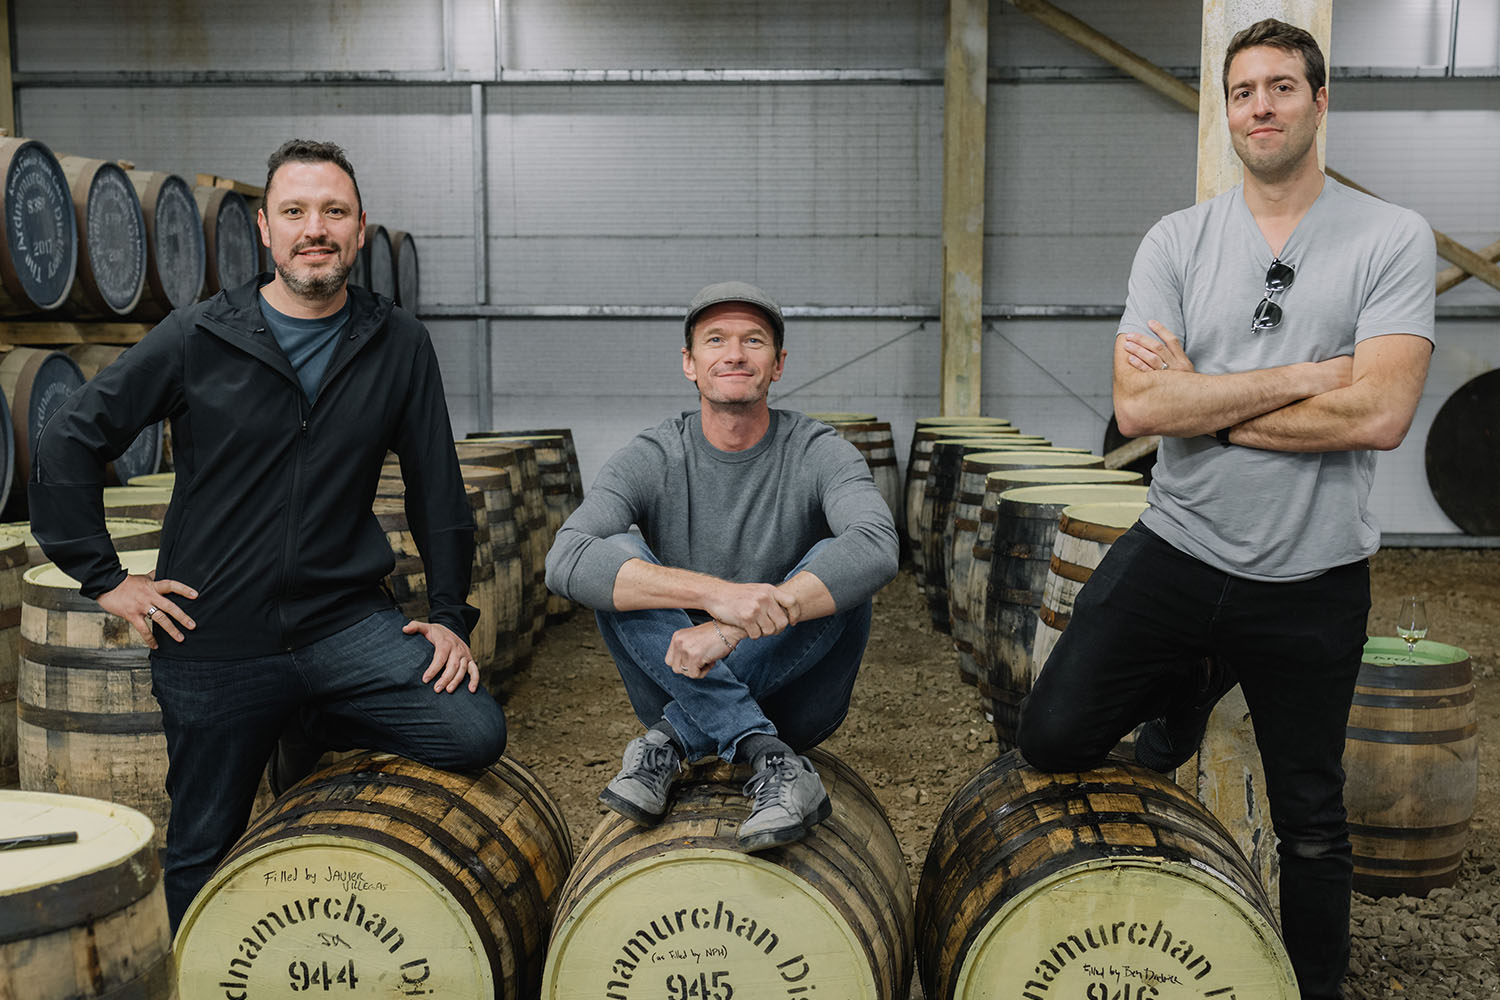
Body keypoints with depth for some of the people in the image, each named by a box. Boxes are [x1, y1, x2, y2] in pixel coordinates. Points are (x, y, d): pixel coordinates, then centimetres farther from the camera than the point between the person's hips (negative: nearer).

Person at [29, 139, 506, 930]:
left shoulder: (398, 345, 1)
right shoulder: (197, 339, -5)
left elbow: (435, 483, 6)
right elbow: (71, 441, 1)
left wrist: (450, 612, 2)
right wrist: (104, 577, -1)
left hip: (346, 622, 1)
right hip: (213, 642, -1)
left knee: (474, 734, -17)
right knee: (201, 853, 11)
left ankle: (315, 736, 11)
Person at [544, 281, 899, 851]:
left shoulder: (818, 453, -8)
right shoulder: (650, 460, -7)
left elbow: (877, 548, -30)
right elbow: (565, 562, -24)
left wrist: (732, 629, -40)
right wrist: (714, 593, -39)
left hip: (790, 702, 0)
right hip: (682, 683, 1)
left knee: (836, 570, -25)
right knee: (619, 557, -22)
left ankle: (671, 741, -24)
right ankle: (769, 760, -32)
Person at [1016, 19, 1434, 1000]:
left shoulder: (1393, 238, -6)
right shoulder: (1177, 241, 0)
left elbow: (1380, 414, -18)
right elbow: (1139, 406, -12)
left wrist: (1198, 398, -13)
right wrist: (1304, 376, -16)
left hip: (1313, 580, -1)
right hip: (1175, 551, 1)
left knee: (1311, 821, 13)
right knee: (1054, 735, -6)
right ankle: (1184, 699, 25)